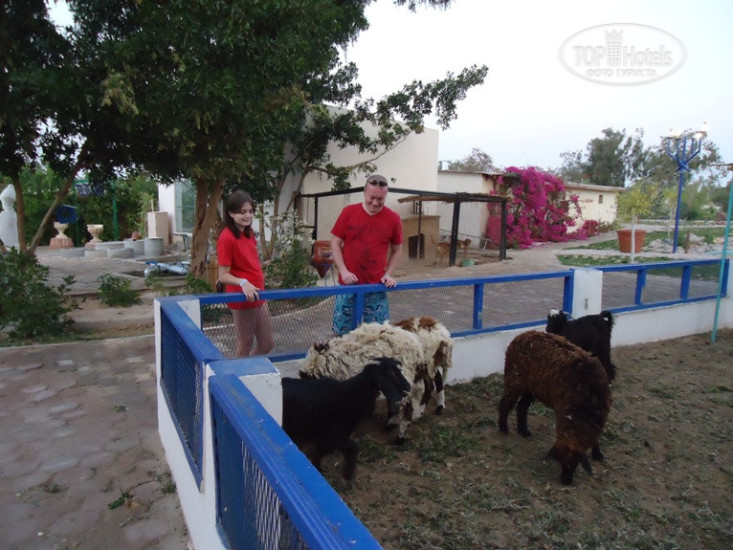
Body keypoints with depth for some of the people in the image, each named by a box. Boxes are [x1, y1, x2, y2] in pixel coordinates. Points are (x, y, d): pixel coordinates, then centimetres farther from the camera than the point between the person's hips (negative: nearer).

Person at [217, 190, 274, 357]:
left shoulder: (249, 233, 6)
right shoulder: (226, 238, -17)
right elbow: (223, 276, -18)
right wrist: (243, 283, -34)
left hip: (258, 296, 8)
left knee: (267, 343, 16)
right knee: (245, 345, 7)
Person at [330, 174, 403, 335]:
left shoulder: (393, 218, -1)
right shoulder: (349, 212, -3)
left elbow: (397, 250, 10)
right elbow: (335, 243, 3)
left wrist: (388, 274, -3)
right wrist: (343, 270, -9)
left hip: (376, 287, 1)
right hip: (348, 284, 0)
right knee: (341, 332, 10)